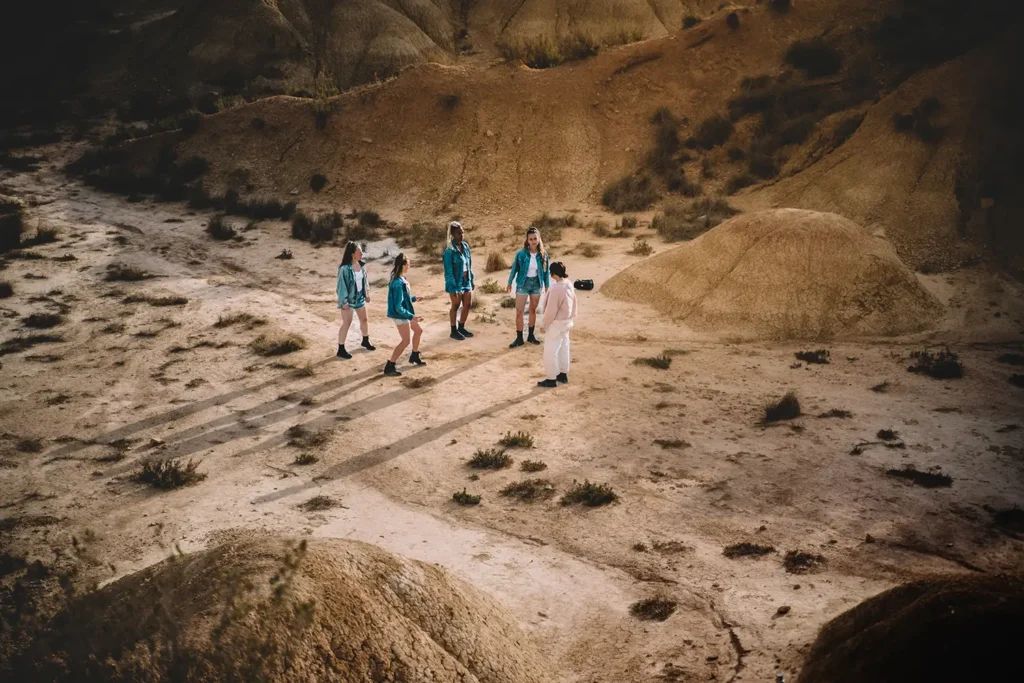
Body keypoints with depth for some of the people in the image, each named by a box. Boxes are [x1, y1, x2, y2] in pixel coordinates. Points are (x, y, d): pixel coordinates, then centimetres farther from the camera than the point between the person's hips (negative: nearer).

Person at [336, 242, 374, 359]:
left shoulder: (360, 265, -3)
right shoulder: (345, 268, -24)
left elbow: (365, 279, 11)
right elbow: (342, 285, -20)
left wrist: (367, 293, 14)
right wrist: (344, 301, -20)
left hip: (359, 297, 7)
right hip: (348, 299, -7)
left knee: (364, 319, 21)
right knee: (347, 323, -2)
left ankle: (365, 341, 43)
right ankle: (341, 349, 7)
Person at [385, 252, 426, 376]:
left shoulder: (400, 278, 1)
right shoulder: (398, 284, -29)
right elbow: (398, 307, -28)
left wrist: (413, 298, 29)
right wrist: (412, 316, -30)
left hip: (405, 312, 10)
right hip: (401, 315, -10)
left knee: (418, 330, 24)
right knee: (406, 340, -6)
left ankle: (414, 356, 42)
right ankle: (389, 367, -2)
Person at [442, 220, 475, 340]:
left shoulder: (465, 246, 4)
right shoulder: (449, 250, -17)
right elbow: (448, 271, -17)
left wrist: (472, 280, 11)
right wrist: (453, 287, -19)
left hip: (466, 281, 7)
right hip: (456, 282, -7)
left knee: (468, 305, 12)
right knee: (455, 306, 4)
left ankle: (461, 328, 28)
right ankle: (454, 331, 17)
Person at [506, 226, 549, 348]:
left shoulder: (543, 254, -8)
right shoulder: (521, 253, -15)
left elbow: (546, 271, 2)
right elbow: (514, 269, -4)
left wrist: (547, 286, 5)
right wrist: (509, 283, 2)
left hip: (536, 284, 2)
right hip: (523, 284, -2)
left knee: (533, 310, 14)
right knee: (519, 312, -3)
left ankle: (531, 335, 27)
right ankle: (519, 338, 5)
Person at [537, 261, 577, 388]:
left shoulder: (555, 289, -27)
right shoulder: (569, 285, 0)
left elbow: (551, 310, -23)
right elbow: (574, 305, 10)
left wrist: (543, 324, -11)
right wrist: (572, 319, 21)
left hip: (556, 324, -9)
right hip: (566, 323, 9)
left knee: (550, 352, 2)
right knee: (563, 349, 20)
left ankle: (551, 379, 8)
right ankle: (563, 374, 32)